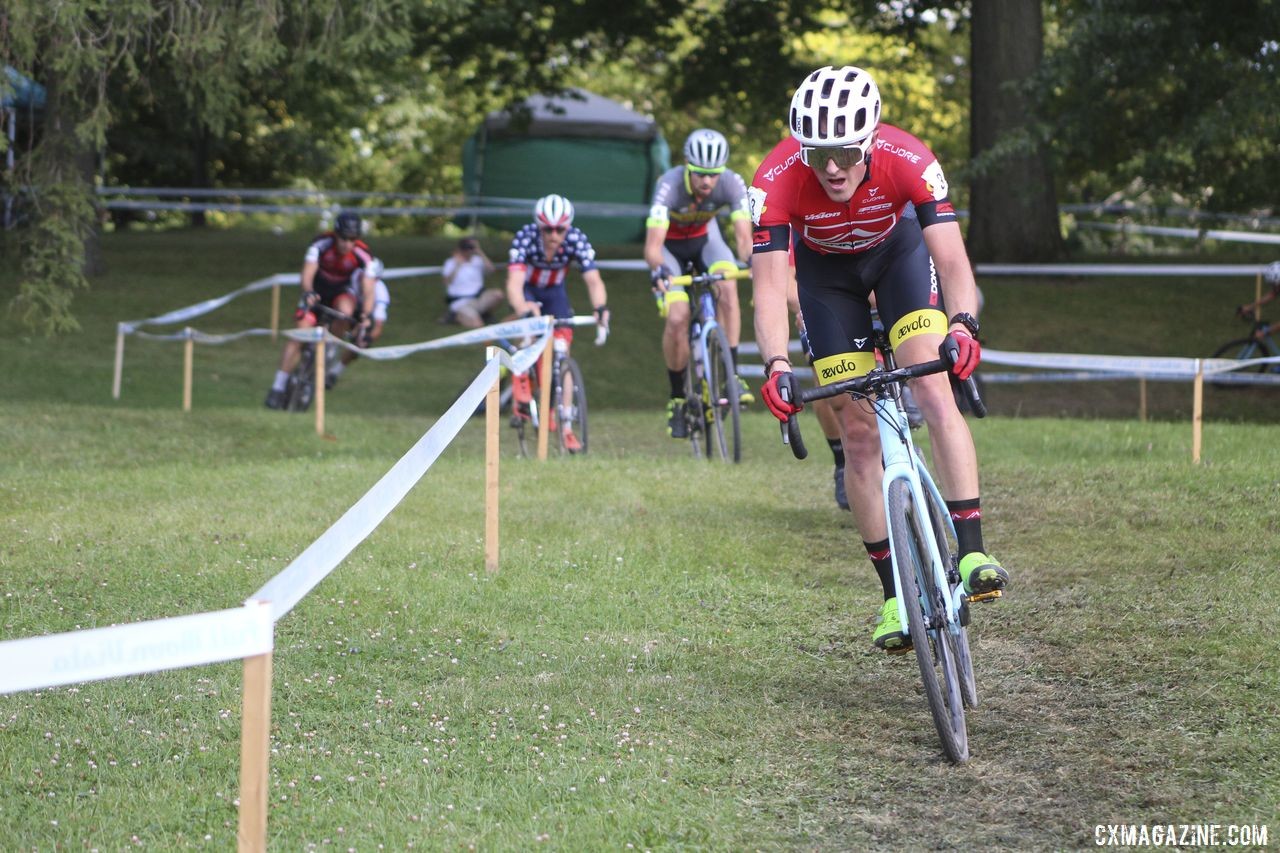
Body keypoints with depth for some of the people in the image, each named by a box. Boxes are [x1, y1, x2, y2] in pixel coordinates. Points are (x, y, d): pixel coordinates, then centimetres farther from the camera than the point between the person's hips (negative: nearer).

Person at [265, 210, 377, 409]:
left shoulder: (364, 255, -27)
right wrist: (308, 293, -56)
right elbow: (307, 275, -35)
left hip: (342, 291, 1)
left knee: (345, 311, -34)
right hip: (317, 290, -1)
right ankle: (278, 387, -9)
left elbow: (368, 291, -30)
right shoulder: (321, 244, -28)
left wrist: (367, 317, -47)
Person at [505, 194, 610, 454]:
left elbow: (593, 279, -39)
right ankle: (521, 375, -9)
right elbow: (514, 282, -45)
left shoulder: (576, 239, -31)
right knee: (531, 324, -34)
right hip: (527, 289, -1)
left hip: (554, 290, 1)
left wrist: (600, 308, -59)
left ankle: (565, 428, -6)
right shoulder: (525, 238, -35)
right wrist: (523, 310, -64)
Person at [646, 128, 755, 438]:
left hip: (705, 237, 2)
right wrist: (658, 270, -62)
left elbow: (743, 237, -32)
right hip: (670, 244, -2)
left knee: (728, 287, -29)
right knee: (677, 317, -20)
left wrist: (752, 261, -54)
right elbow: (653, 244, -42)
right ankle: (677, 398, 0)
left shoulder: (732, 184, -29)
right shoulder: (670, 185, -36)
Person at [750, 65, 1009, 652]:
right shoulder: (777, 180, -35)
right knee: (859, 432, -5)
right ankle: (896, 595, 0)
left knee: (934, 389, -23)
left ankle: (971, 553, -25)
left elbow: (951, 258, -38)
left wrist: (961, 324, -58)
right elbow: (768, 285, -37)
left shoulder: (908, 160, -35)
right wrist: (775, 366, -53)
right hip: (826, 270, 0)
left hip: (897, 250, 0)